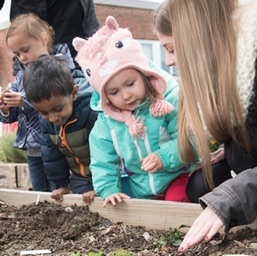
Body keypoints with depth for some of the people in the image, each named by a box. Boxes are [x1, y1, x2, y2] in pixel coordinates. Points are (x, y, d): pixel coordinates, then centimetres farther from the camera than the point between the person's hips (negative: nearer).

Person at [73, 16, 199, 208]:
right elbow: (103, 162, 2)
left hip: (176, 176, -4)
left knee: (176, 200, -28)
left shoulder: (170, 98, -18)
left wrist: (163, 157, -32)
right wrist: (109, 189, -10)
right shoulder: (106, 120, -6)